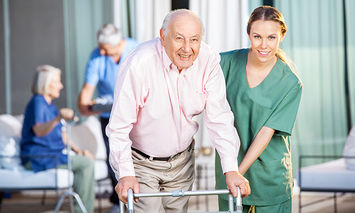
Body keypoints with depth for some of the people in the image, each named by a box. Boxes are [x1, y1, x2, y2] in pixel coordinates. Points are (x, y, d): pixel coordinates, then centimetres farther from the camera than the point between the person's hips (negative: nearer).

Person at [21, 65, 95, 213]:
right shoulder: (37, 102, -13)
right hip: (37, 158, -10)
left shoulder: (50, 105, 18)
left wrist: (78, 150, 8)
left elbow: (61, 134, 22)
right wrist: (59, 117, -47)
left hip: (52, 154, 10)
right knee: (86, 163, -18)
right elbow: (39, 131, -31)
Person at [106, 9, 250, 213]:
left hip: (181, 161, 4)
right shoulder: (139, 64, -27)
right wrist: (126, 174, -27)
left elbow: (220, 118, -12)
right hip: (140, 162, -4)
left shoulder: (208, 60, -14)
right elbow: (120, 125, -22)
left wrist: (231, 170, -18)